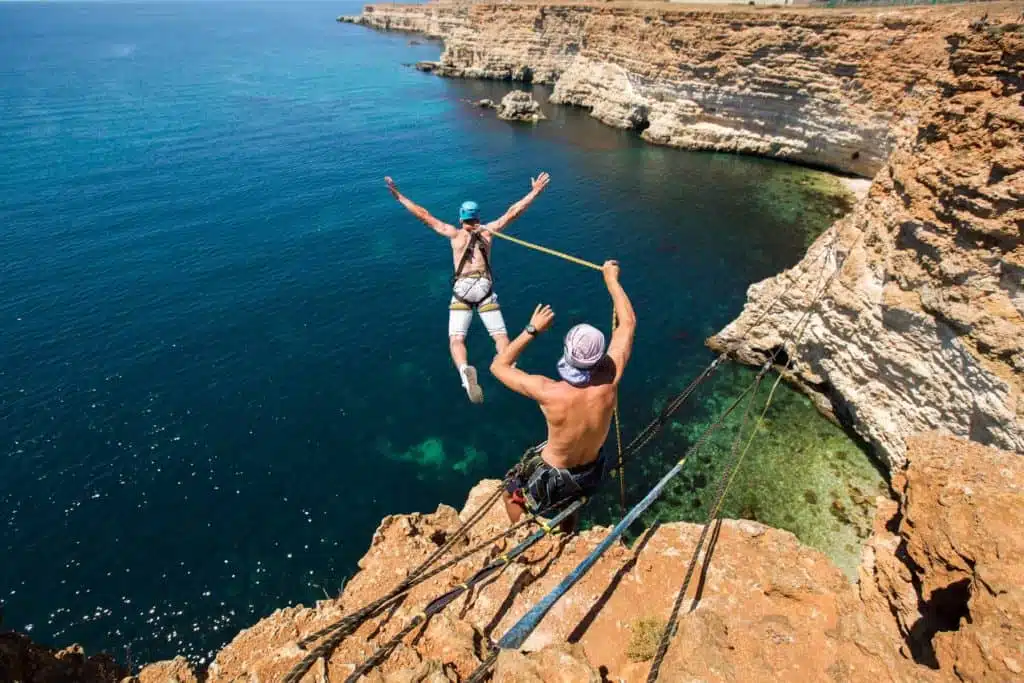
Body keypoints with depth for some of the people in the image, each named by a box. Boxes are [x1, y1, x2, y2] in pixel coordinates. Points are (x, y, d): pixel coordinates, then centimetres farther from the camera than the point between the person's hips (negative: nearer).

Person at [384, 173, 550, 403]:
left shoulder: (453, 233, 14)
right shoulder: (488, 230, 15)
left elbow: (424, 215, 15)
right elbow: (513, 212, 16)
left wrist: (399, 196, 20)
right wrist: (535, 192, 22)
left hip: (461, 290, -1)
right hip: (485, 289, 1)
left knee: (456, 339, -4)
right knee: (500, 335, 5)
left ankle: (465, 370, -35)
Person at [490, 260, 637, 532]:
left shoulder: (549, 393, -37)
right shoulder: (609, 381, -27)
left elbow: (499, 365, -20)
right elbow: (628, 323, -12)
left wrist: (532, 329, -17)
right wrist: (611, 279, -3)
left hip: (552, 476, -4)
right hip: (591, 473, 4)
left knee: (511, 493, 28)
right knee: (569, 503, 39)